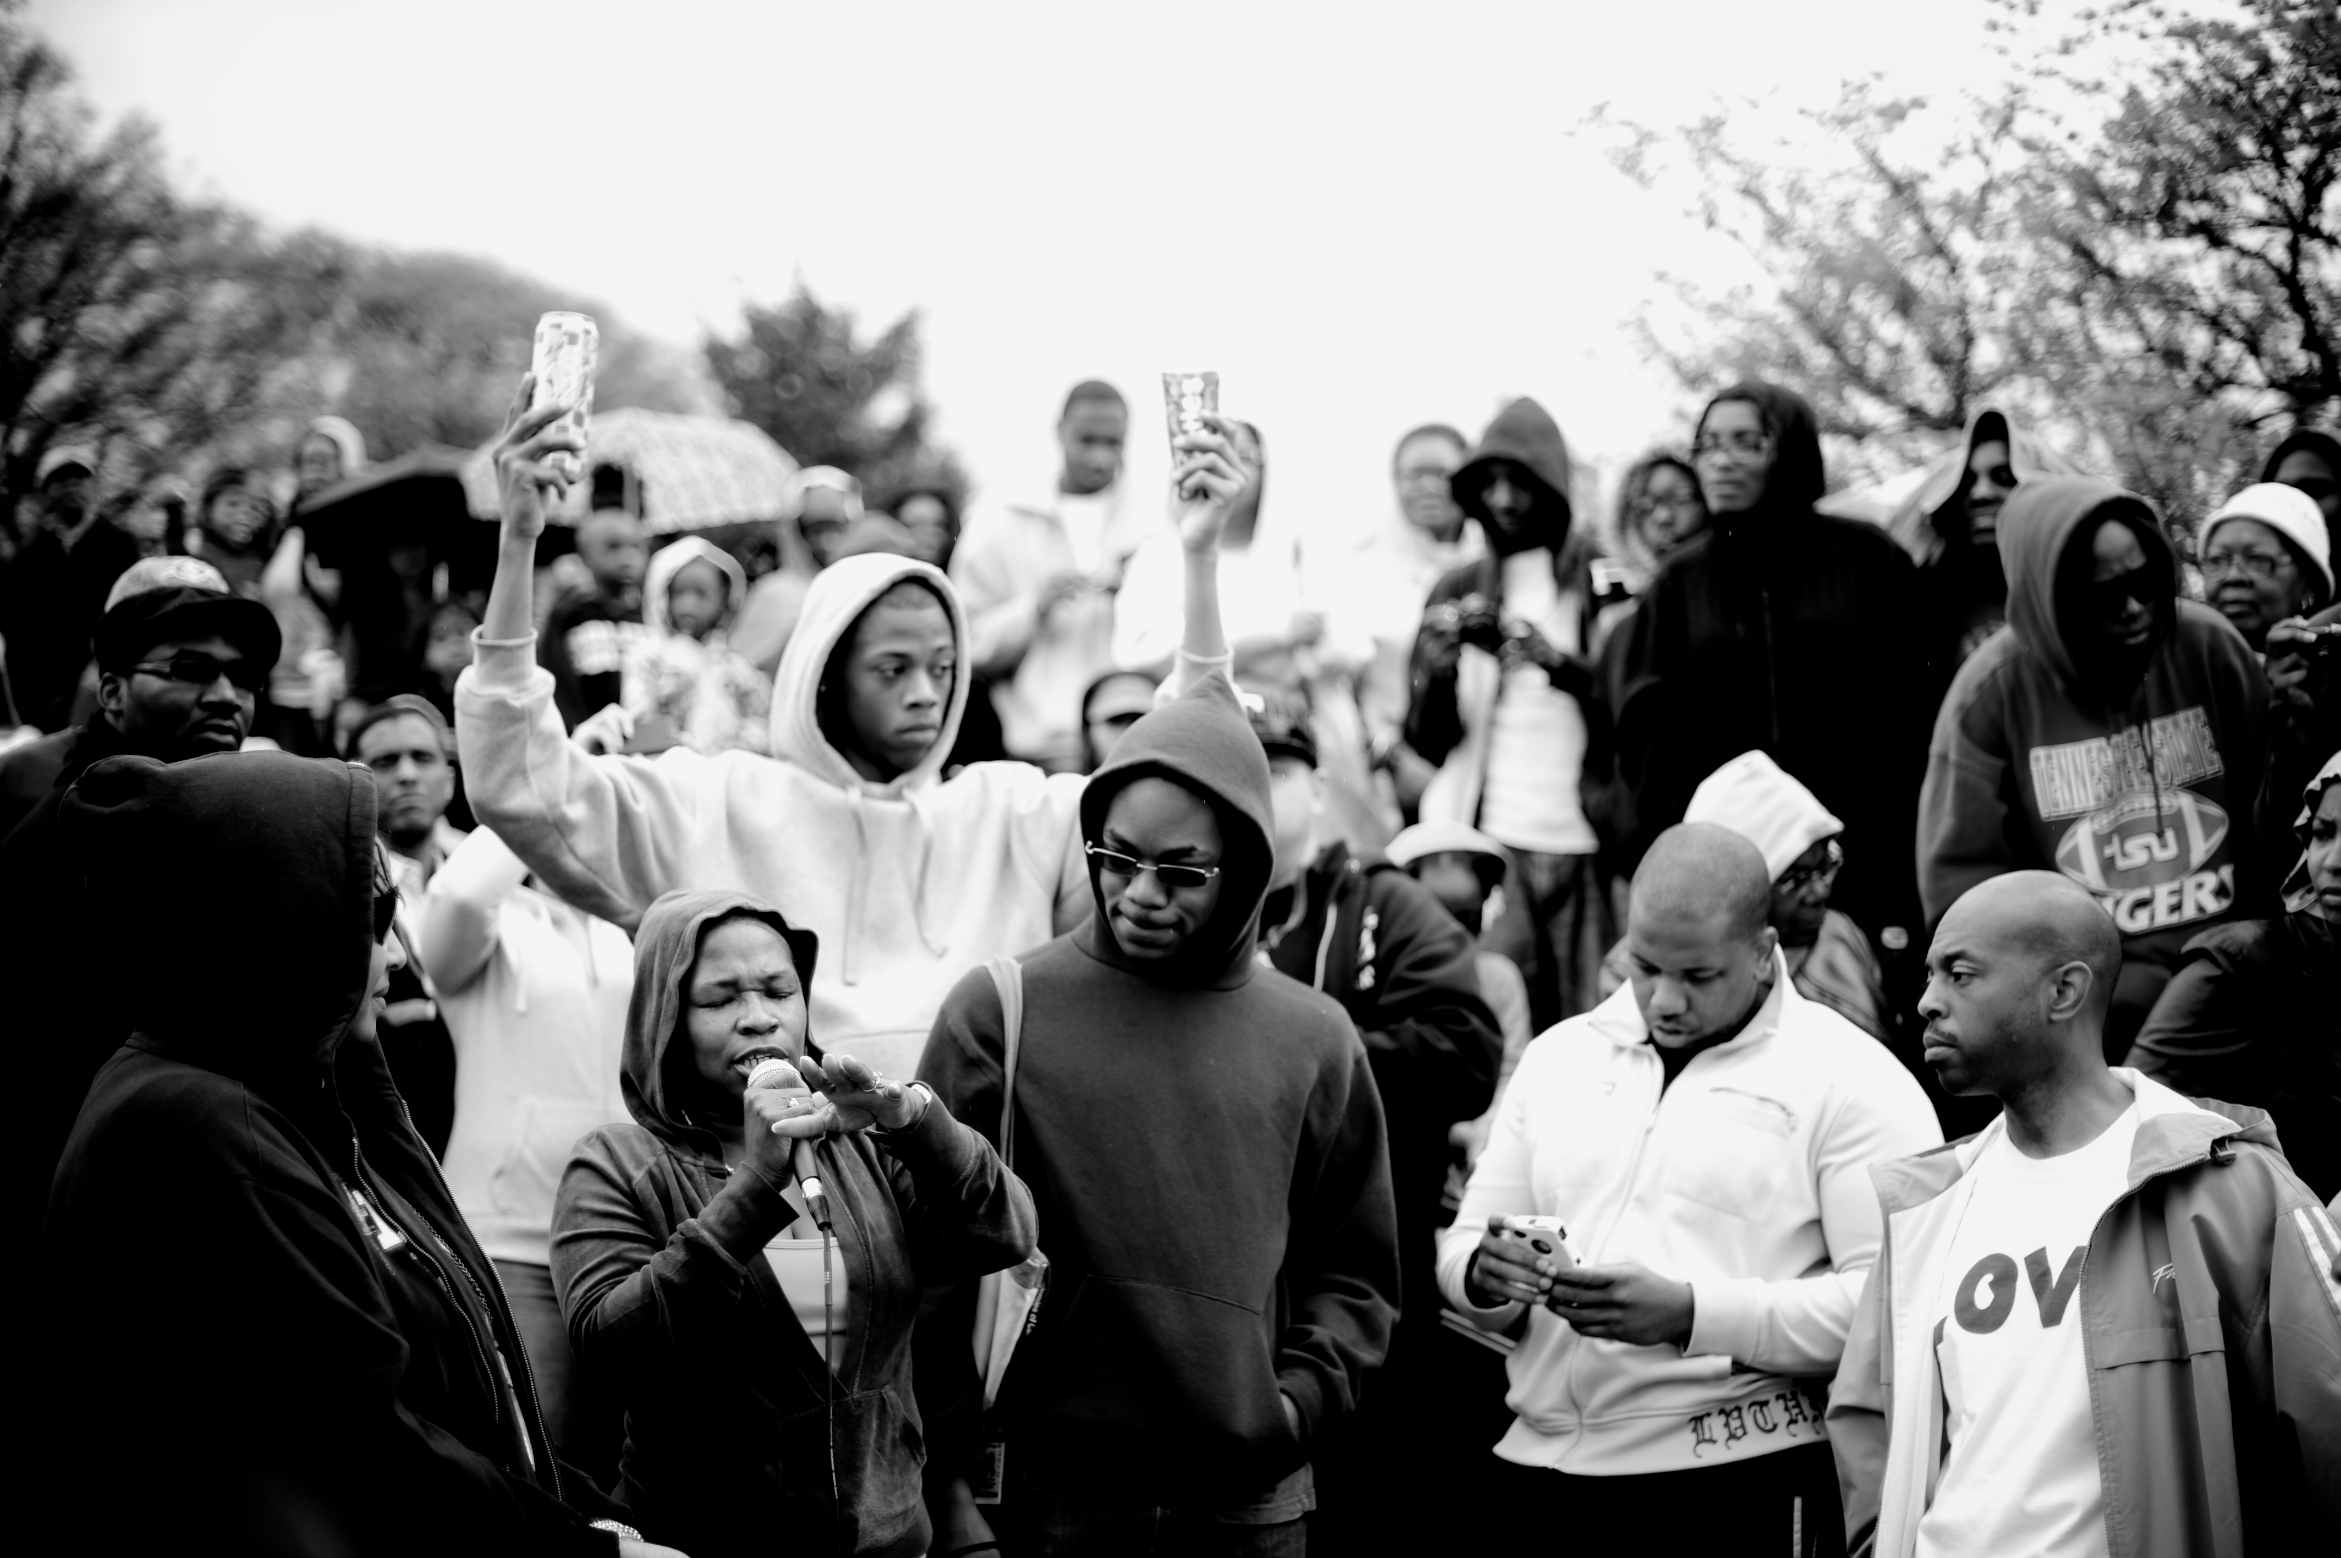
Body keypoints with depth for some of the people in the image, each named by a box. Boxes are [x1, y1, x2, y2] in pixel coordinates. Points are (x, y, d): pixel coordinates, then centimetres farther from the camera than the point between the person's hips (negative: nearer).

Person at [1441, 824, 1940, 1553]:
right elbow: (1464, 1242, 13)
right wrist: (1485, 1274, -10)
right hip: (1537, 1470, 5)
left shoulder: (1853, 1079, -5)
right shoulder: (1559, 1056, 11)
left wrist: (1691, 1314, -24)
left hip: (1739, 1487, -4)